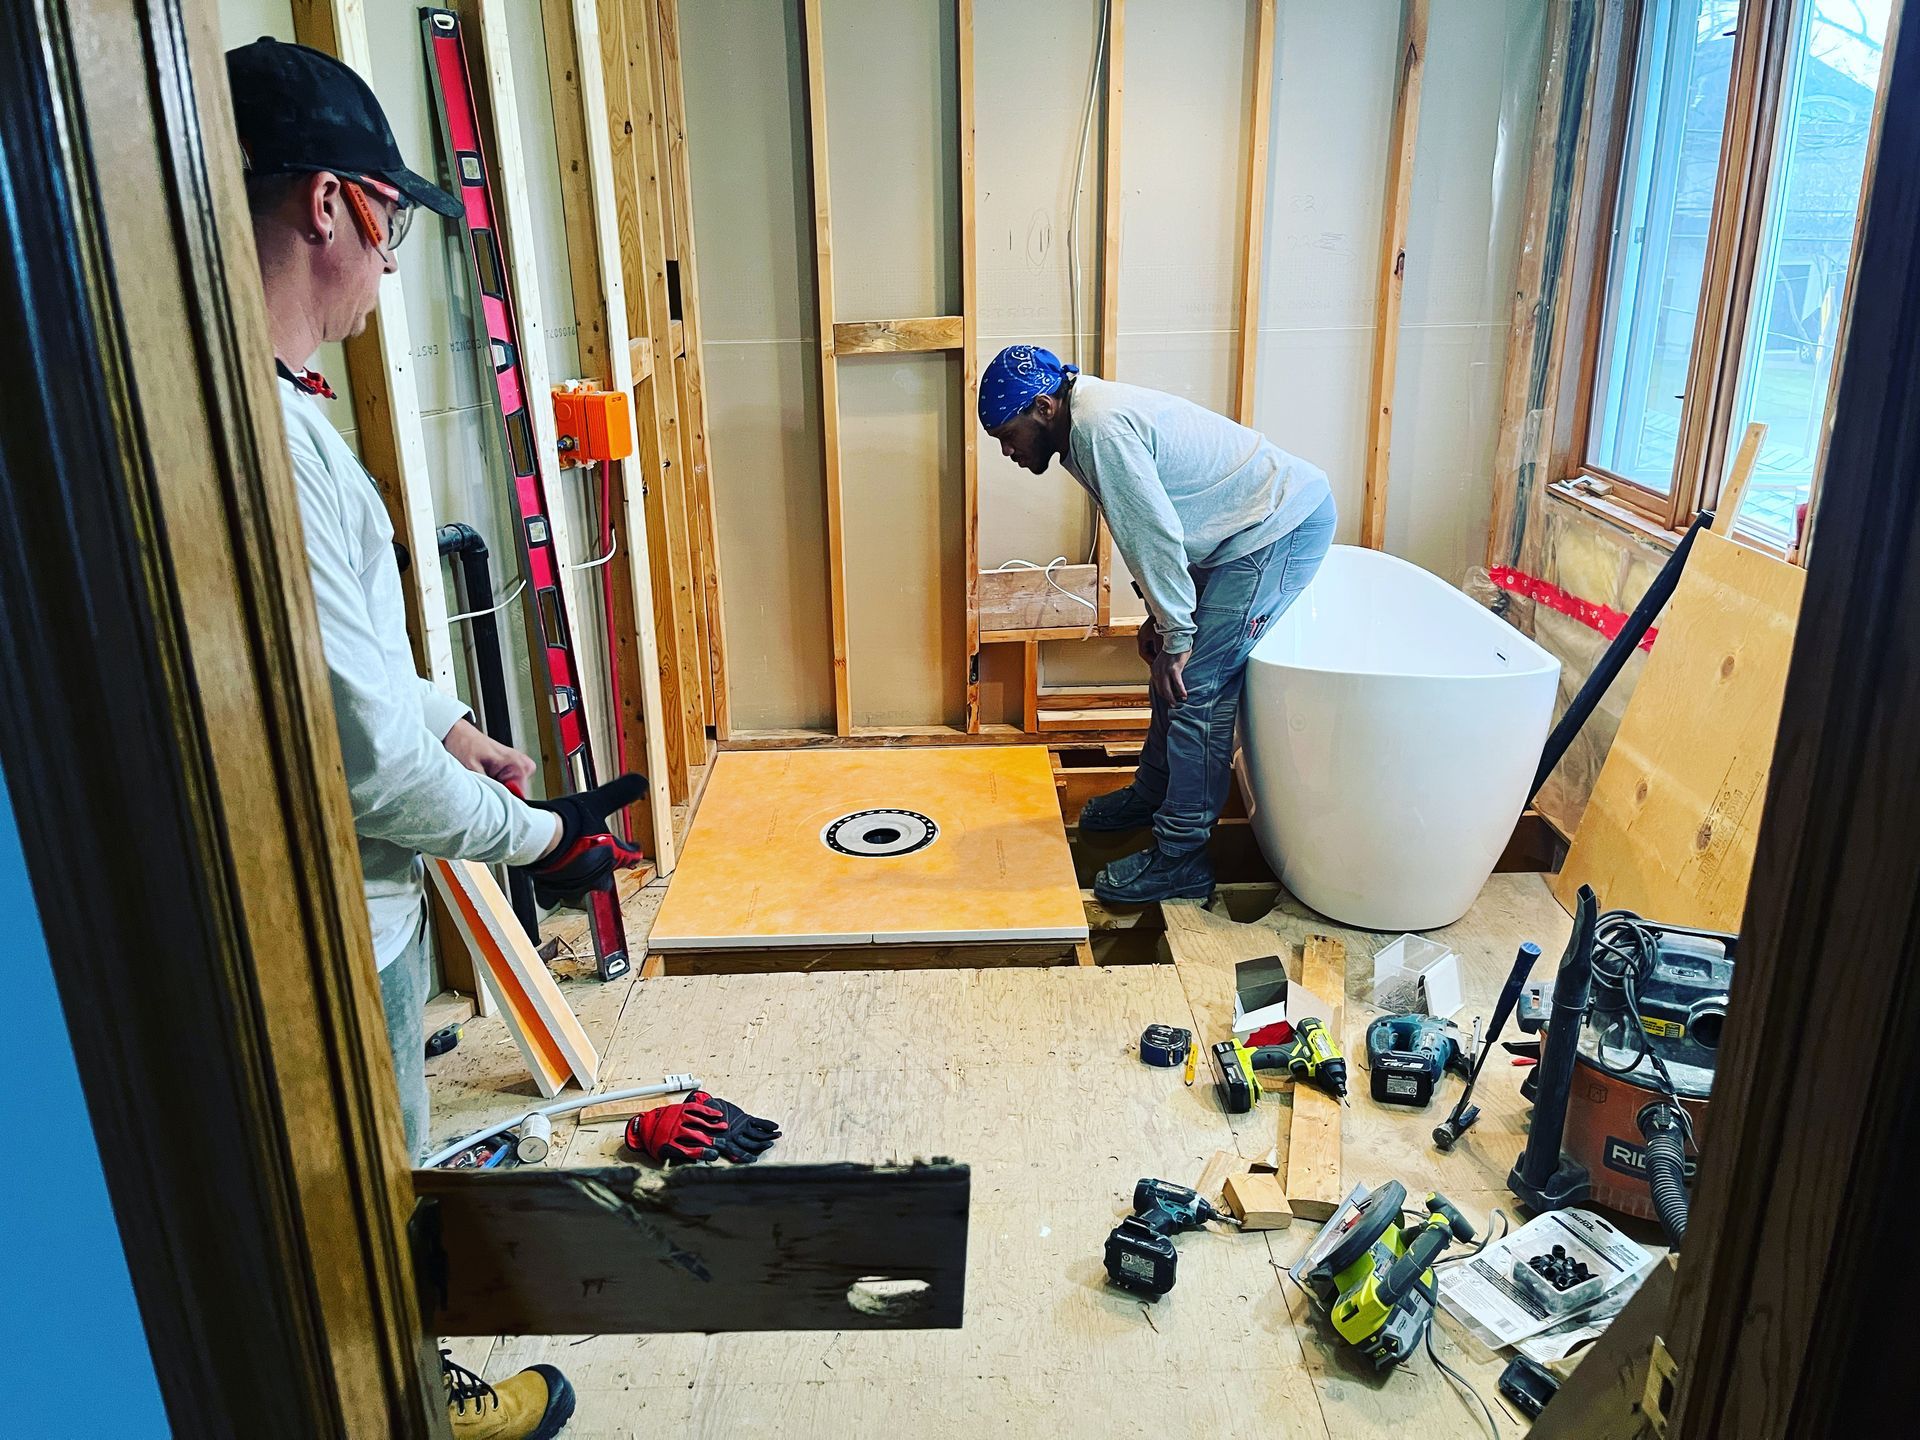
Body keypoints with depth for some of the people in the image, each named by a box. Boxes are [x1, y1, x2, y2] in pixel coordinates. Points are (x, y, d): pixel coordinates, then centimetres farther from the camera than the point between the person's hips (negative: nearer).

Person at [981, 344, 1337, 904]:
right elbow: (1148, 529, 16)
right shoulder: (1088, 424, 10)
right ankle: (1152, 794, 35)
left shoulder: (1102, 427, -22)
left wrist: (1176, 636, -16)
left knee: (1196, 686, -11)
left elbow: (1155, 535, -23)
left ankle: (1181, 857, -4)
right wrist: (1159, 618, 13)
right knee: (1173, 670, 17)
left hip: (1284, 525, -10)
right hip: (1254, 526, 10)